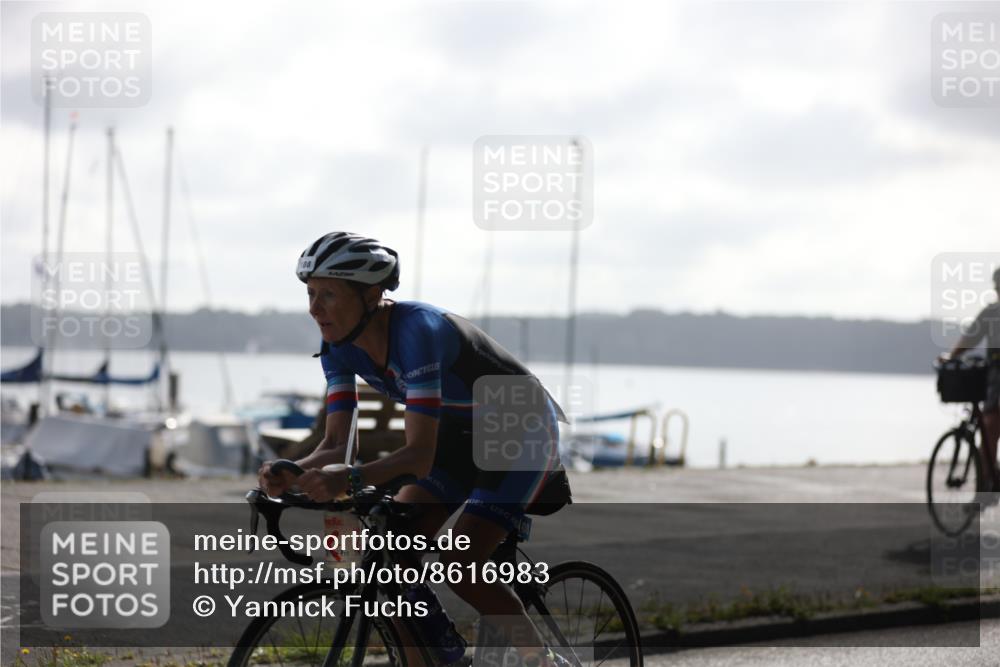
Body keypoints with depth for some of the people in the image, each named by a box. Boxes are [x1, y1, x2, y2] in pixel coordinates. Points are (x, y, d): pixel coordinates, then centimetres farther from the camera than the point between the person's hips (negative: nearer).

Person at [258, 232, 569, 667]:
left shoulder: (415, 330, -35)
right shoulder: (339, 345, -12)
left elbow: (419, 454, -40)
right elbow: (337, 444, -14)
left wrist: (349, 480, -55)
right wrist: (289, 475, -35)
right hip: (463, 435, 8)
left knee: (460, 569, -19)